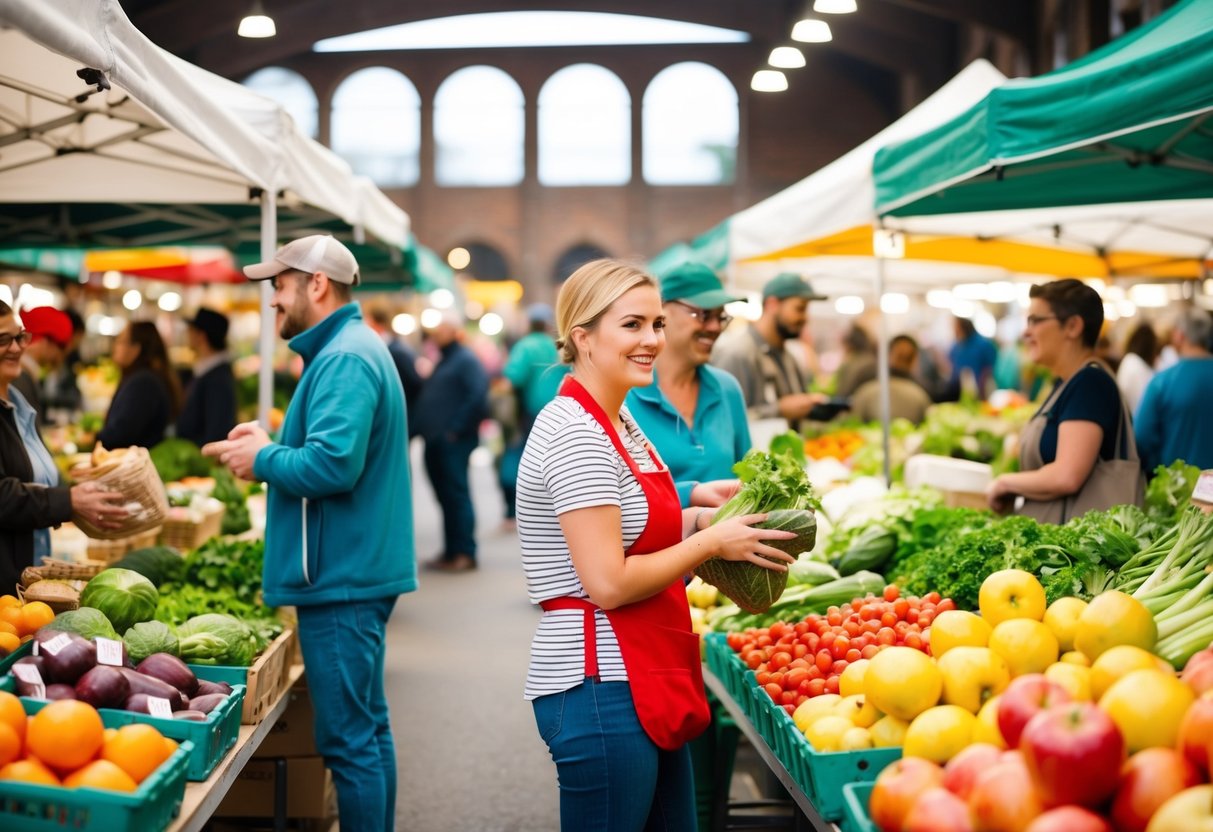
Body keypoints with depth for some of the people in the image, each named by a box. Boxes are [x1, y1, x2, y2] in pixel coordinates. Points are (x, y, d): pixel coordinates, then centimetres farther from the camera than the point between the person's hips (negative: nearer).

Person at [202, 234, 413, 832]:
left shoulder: (344, 360, -17)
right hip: (361, 571, 11)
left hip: (340, 580, -11)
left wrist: (262, 459, -11)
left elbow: (332, 464, -28)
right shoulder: (355, 347, 17)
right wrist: (271, 443, 10)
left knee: (349, 737, -5)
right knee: (367, 725, 18)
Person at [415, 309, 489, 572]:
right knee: (445, 496, 11)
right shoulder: (442, 362, 19)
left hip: (453, 442, -9)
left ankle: (465, 553, -3)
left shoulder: (466, 360, -9)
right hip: (436, 442, 9)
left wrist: (457, 428, -19)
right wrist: (426, 428, 13)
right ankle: (451, 552, 15)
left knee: (456, 495, -6)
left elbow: (478, 396, -21)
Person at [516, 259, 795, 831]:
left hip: (648, 684, 10)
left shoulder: (620, 420, 12)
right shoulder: (576, 434, -18)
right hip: (601, 690, -10)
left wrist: (697, 519, 6)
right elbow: (608, 584, -22)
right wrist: (711, 541, -13)